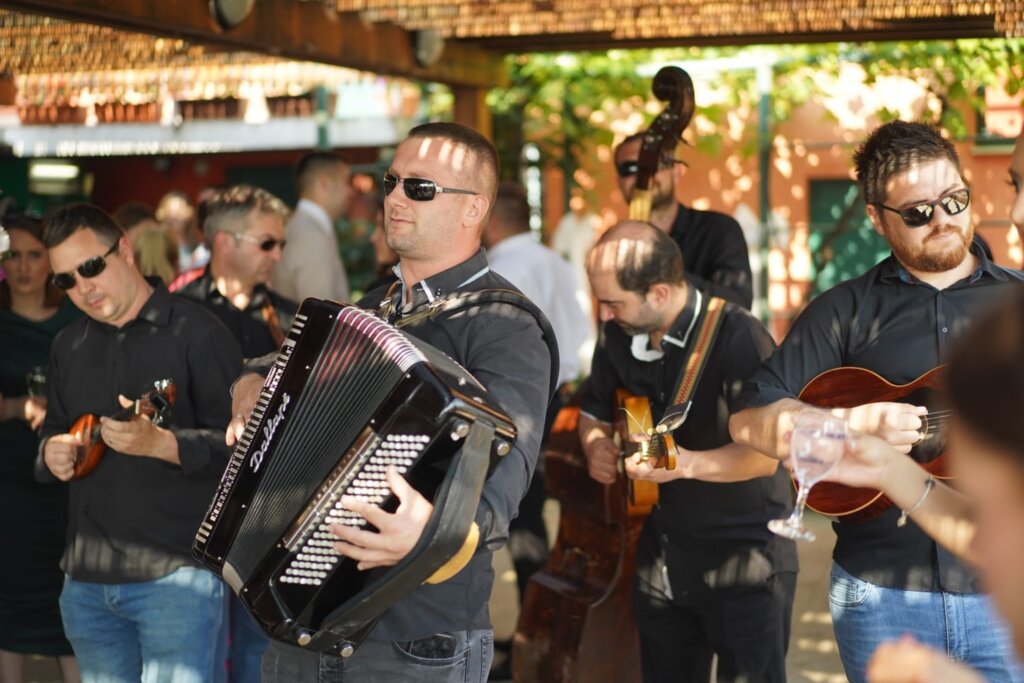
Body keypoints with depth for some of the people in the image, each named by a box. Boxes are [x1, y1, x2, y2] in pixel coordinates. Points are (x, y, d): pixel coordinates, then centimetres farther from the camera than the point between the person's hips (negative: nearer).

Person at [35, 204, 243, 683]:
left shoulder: (195, 331, -7)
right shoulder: (69, 345, 14)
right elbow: (51, 432, 24)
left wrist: (160, 443, -26)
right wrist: (50, 453, 2)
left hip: (174, 572, -6)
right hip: (86, 580, 7)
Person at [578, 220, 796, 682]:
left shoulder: (737, 337, -21)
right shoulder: (619, 336, 1)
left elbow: (765, 453, -24)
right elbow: (594, 413, 17)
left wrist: (687, 463, -38)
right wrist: (596, 446, -4)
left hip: (745, 558, -7)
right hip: (662, 555, 7)